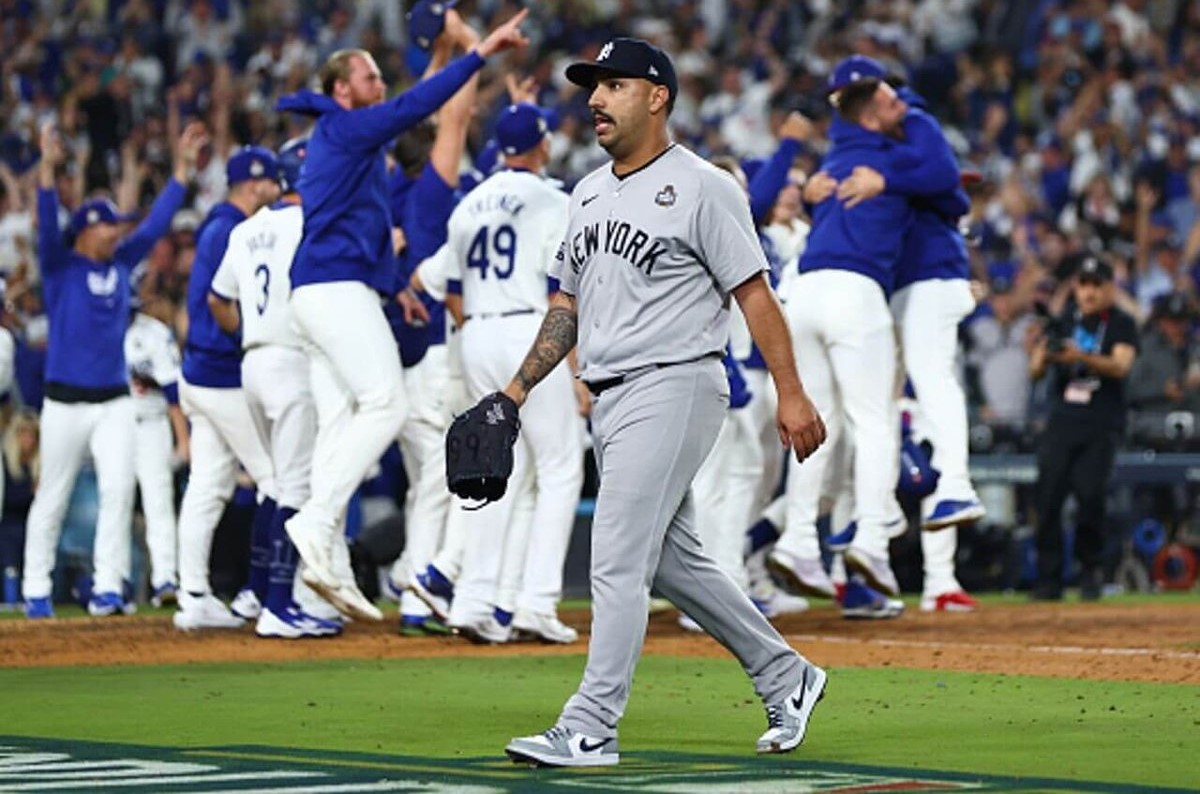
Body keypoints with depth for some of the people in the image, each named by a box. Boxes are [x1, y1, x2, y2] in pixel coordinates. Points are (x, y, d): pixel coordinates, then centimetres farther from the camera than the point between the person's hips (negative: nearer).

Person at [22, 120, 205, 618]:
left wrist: (182, 166, 9)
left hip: (115, 402, 4)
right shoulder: (60, 266, -3)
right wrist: (47, 168, -33)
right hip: (66, 403, -4)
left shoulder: (121, 263, 11)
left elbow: (157, 221, 13)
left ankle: (107, 587, -9)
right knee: (52, 498, 3)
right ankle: (36, 590, 12)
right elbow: (47, 223, -18)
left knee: (119, 488, -11)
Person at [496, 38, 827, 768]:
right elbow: (569, 304, 21)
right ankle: (787, 679, 28)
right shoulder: (589, 194, 15)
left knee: (619, 559, -12)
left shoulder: (701, 188, -8)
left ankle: (591, 730, -10)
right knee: (673, 561, 14)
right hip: (611, 399, 9)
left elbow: (754, 293, -11)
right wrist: (517, 391, 14)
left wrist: (791, 394, -16)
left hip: (673, 387, -9)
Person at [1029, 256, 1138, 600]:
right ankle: (1049, 580, -1)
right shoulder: (1062, 322, 11)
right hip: (1061, 421, 3)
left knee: (1091, 494, -17)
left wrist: (1082, 357, -30)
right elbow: (1035, 372, 6)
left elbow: (1121, 365, -14)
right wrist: (1043, 354, -18)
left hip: (1102, 426, -3)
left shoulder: (1122, 324, 3)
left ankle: (1090, 569, 3)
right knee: (1048, 496, -7)